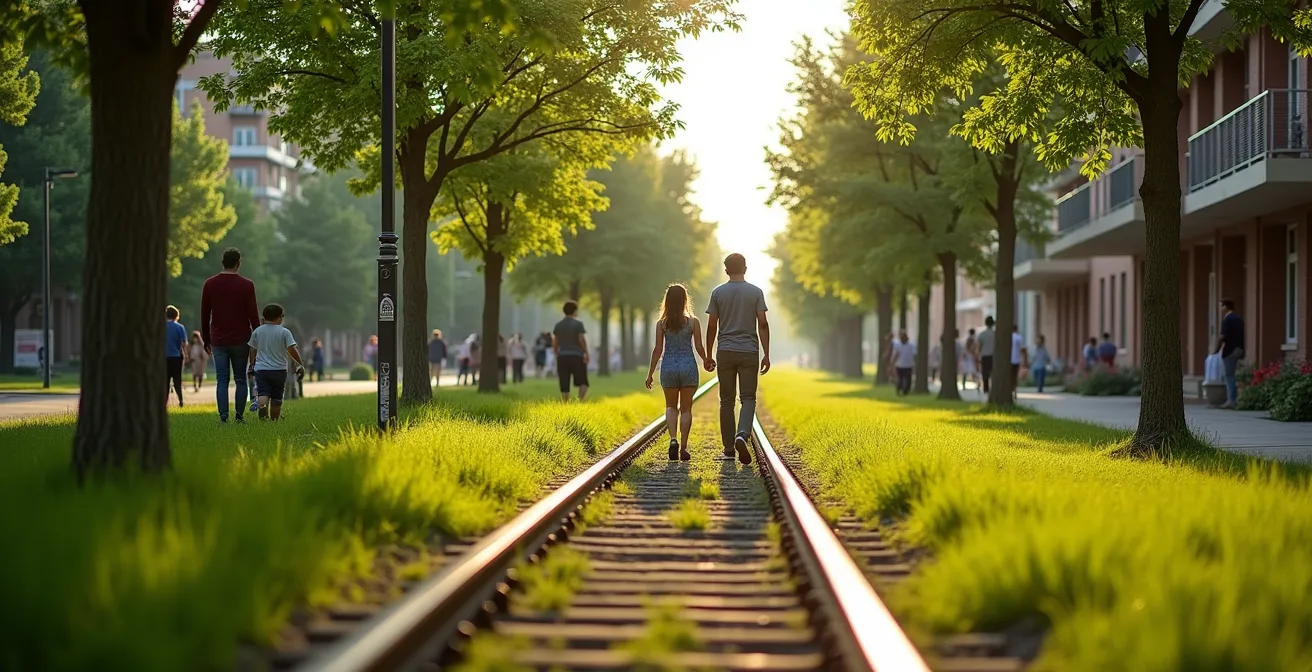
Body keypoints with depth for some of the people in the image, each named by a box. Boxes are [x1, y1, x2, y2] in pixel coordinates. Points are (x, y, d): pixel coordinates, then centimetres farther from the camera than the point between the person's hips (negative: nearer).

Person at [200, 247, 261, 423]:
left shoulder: (210, 284, 3)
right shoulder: (246, 285, -5)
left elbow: (204, 315, 6)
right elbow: (253, 315, -4)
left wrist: (206, 340, 13)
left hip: (218, 341, 2)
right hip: (240, 341, -2)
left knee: (222, 380, 1)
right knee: (240, 379, 6)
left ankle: (223, 417, -8)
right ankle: (239, 417, 3)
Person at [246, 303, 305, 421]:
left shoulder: (257, 331, 5)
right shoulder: (284, 332, -5)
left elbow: (253, 350, 11)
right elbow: (291, 349, -10)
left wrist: (252, 365, 24)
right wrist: (301, 364, -1)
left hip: (261, 369, 1)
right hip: (279, 369, -1)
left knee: (263, 393, -9)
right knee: (277, 397, 12)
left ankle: (262, 407, -37)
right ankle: (275, 417, 18)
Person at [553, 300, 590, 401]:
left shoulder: (558, 325, 8)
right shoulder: (578, 324, -6)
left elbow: (554, 343, 9)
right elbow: (582, 340, -13)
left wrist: (557, 356, 16)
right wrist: (587, 354, -5)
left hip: (562, 358, 4)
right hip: (577, 357, -4)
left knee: (564, 386, 4)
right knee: (582, 383, 3)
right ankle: (579, 401, -23)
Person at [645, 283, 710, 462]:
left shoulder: (662, 323, -3)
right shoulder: (693, 322, -4)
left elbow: (658, 350, -3)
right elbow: (699, 347, -1)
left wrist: (650, 373, 4)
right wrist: (705, 360, 19)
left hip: (668, 367, 1)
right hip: (688, 366, -1)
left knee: (671, 406, 15)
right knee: (686, 409, 9)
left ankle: (673, 439, -9)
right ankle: (683, 448, 5)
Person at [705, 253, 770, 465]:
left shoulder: (718, 293, 2)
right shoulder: (756, 292, 0)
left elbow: (712, 326, 2)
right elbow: (763, 324, -4)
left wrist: (708, 355, 9)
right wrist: (766, 354, 0)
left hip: (725, 352, 1)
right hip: (749, 352, -1)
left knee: (727, 400, 7)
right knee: (748, 398, 2)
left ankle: (729, 448, 9)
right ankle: (742, 435, -23)